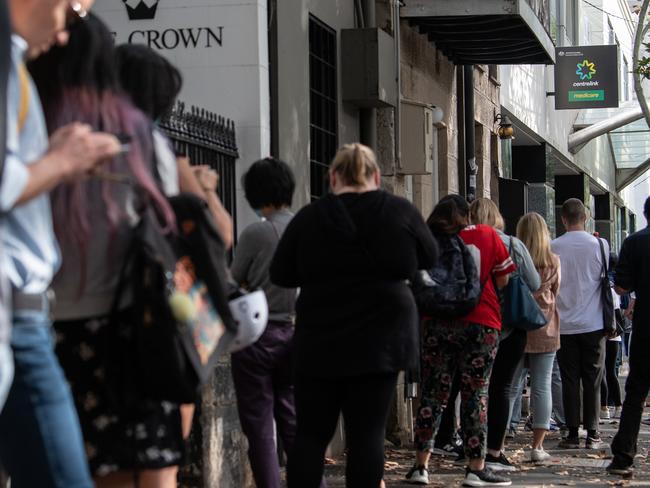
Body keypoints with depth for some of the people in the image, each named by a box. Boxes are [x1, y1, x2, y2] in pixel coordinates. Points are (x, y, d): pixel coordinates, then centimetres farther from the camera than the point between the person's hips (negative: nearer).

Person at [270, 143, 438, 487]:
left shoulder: (309, 218, -4)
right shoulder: (401, 212, -3)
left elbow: (280, 275, 5)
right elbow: (429, 257, 13)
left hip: (319, 342, 1)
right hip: (380, 340, 0)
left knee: (311, 433, 7)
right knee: (367, 433, 2)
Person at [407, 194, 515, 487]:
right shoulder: (487, 235, 0)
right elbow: (502, 281, 3)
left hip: (437, 325, 2)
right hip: (480, 323, -2)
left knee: (433, 394, 7)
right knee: (476, 394, 2)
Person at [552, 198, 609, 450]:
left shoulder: (553, 248, -4)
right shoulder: (600, 245, -5)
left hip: (564, 325, 0)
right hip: (593, 325, 0)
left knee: (569, 381, 5)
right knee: (592, 381, 6)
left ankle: (572, 434, 4)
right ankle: (592, 434, 5)